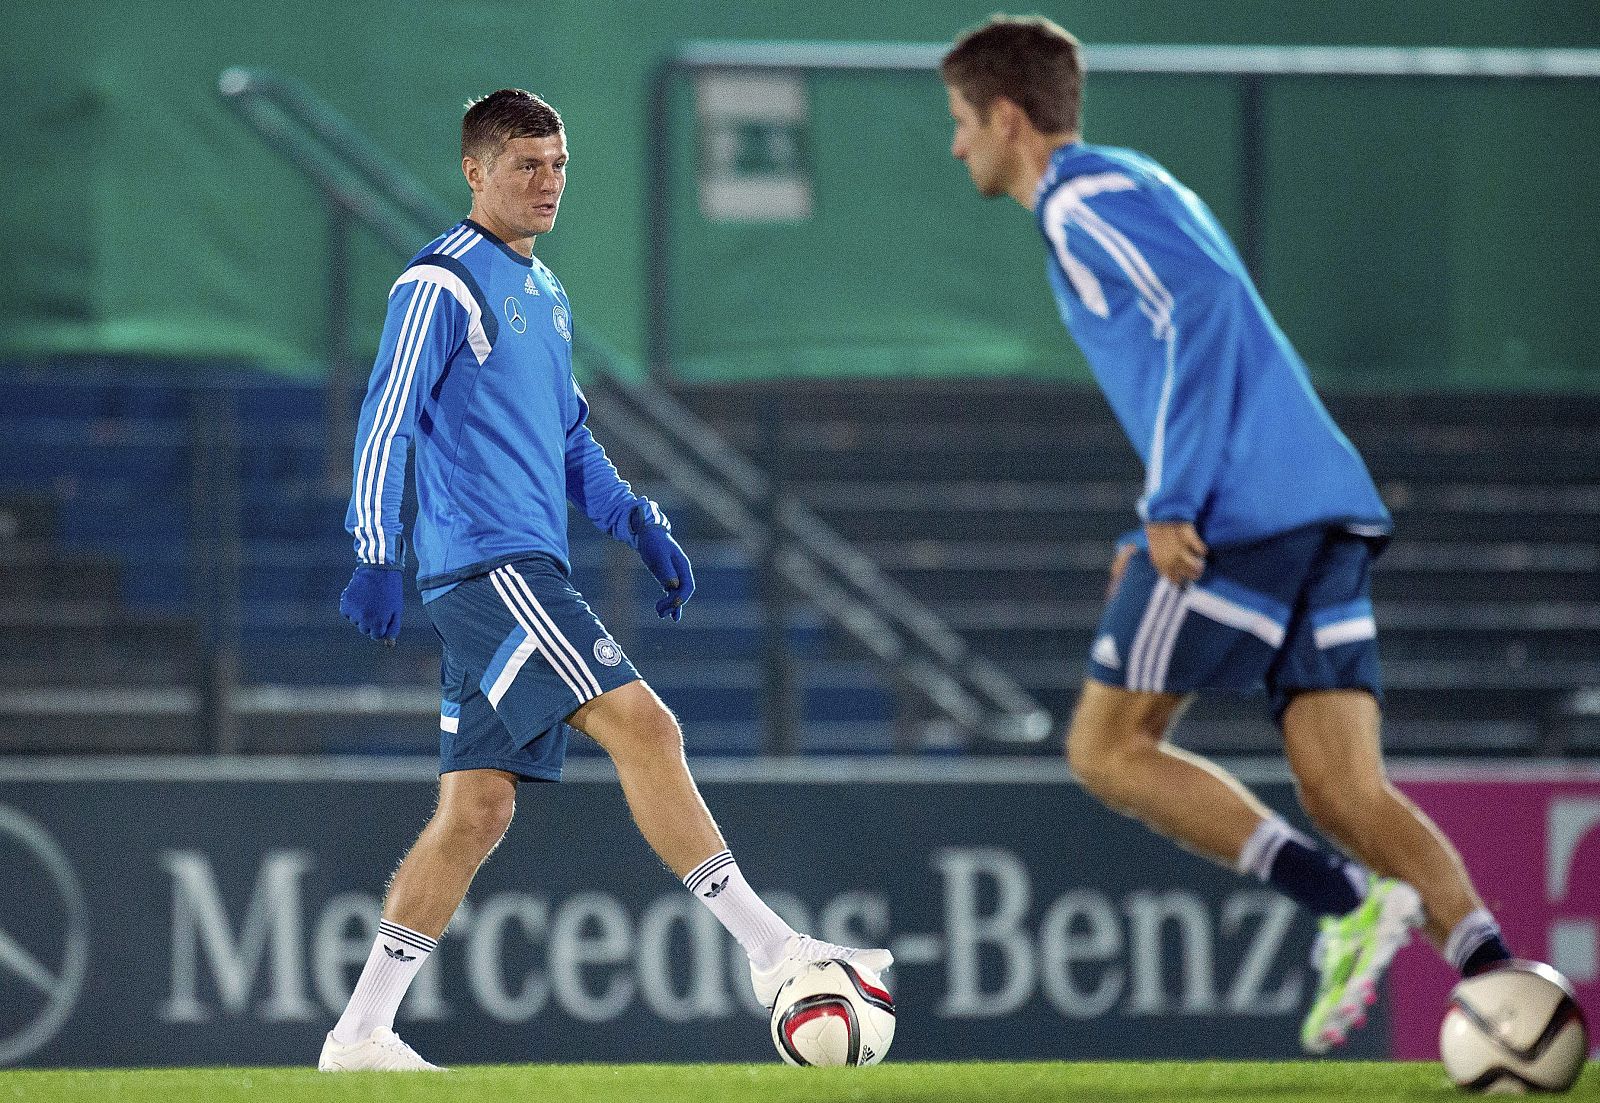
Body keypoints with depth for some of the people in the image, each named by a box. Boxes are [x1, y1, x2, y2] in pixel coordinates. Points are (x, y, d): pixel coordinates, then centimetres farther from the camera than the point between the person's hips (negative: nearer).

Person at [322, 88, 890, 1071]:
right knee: (642, 725, -17)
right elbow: (386, 424, -11)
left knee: (478, 808, 5)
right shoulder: (442, 285, -6)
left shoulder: (545, 294, 21)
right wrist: (375, 555, -18)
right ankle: (772, 950, -20)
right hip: (486, 562, -9)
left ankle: (361, 1035, 7)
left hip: (529, 568, 9)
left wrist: (637, 520, 17)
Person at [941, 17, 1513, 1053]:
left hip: (1242, 508, -9)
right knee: (1345, 790, -1)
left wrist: (1171, 508, -18)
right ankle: (1495, 978, -22)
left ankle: (1350, 900, -12)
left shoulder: (1083, 199, -2)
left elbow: (1206, 307, -17)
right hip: (1328, 508, 9)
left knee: (1108, 747, 2)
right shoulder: (1136, 188, 28)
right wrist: (1164, 525, 24)